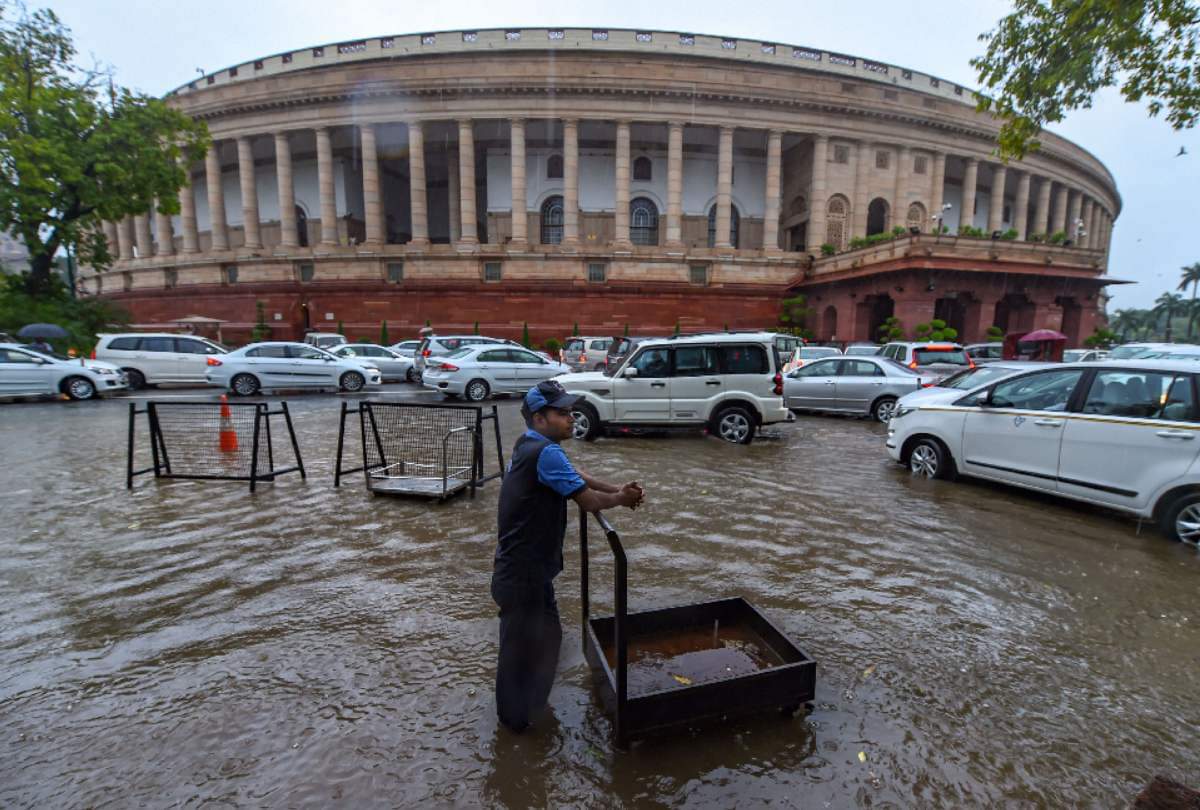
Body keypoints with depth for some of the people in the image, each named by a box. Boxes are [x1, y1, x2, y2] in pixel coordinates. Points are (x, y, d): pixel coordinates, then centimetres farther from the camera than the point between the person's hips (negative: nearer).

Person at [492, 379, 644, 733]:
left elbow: (575, 475, 12)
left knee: (547, 633, 25)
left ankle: (529, 701, 47)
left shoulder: (531, 445, 6)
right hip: (522, 572, -10)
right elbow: (589, 500, -21)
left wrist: (618, 489, 0)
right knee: (521, 644, 11)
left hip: (529, 566, 10)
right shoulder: (546, 452, -26)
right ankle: (516, 717, 33)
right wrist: (622, 499, -1)